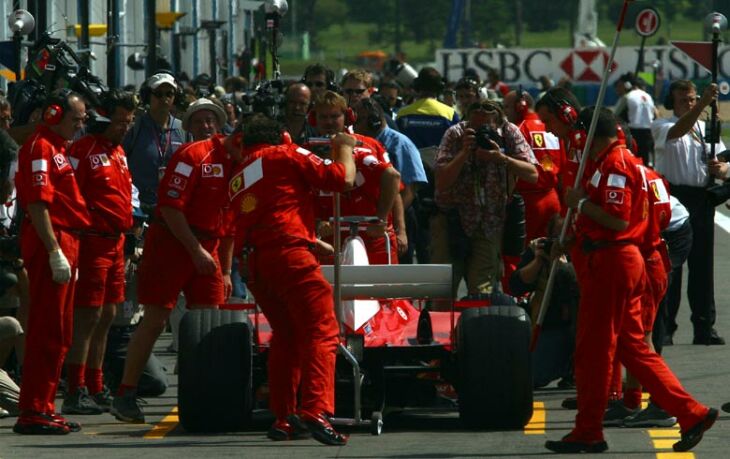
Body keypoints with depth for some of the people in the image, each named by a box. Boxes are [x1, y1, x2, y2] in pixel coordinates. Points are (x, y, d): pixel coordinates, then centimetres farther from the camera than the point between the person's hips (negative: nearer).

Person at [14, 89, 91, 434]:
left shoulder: (56, 149, 20)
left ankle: (43, 407, 18)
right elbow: (38, 204, -20)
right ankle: (33, 412, -10)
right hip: (51, 242, -10)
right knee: (47, 331, -10)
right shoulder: (40, 148, -11)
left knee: (59, 333, 13)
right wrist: (55, 253, -24)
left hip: (64, 243, 10)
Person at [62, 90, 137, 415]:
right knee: (87, 317, -10)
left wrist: (128, 227, 22)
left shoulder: (119, 152, 18)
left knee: (106, 316, 12)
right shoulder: (84, 149, -10)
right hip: (92, 241, -9)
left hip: (115, 242, 9)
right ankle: (75, 392, -9)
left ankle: (95, 389, 20)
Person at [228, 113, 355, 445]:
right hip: (290, 254, -7)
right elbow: (342, 180, 1)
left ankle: (283, 419, 17)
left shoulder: (238, 177, 27)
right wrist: (344, 149, 21)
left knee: (285, 337, 19)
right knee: (322, 331, -11)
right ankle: (315, 411, -28)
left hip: (255, 263, 7)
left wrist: (318, 244, 40)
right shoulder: (285, 155, 7)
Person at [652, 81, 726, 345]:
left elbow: (723, 164, 15)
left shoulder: (706, 129, 16)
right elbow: (678, 131, -23)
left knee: (702, 265, 5)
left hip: (702, 201, 4)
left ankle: (704, 328, 9)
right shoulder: (661, 127, 1)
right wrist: (704, 103, -34)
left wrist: (720, 169, -10)